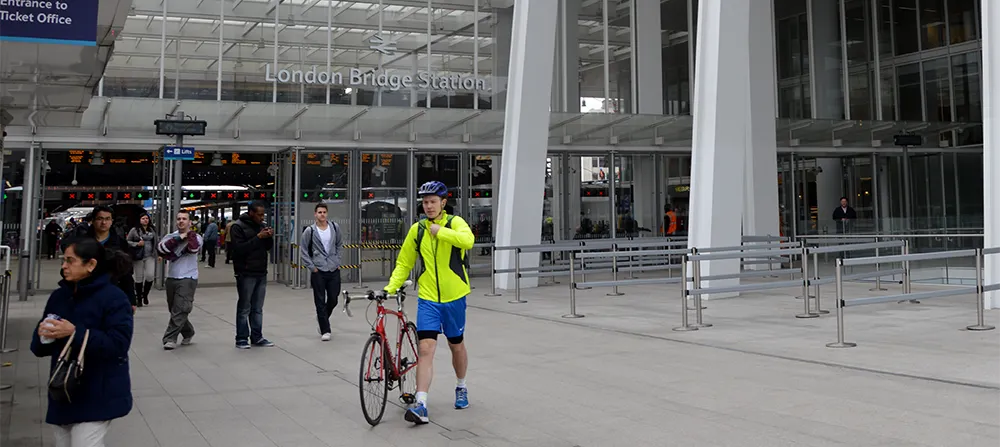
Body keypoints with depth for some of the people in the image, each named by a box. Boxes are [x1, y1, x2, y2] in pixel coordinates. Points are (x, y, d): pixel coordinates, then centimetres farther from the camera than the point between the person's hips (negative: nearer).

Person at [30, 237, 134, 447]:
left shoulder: (113, 298, -13)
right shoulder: (58, 296, 9)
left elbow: (118, 344, -22)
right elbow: (39, 348, 12)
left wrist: (75, 334, -27)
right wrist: (42, 335, -12)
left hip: (97, 396, -8)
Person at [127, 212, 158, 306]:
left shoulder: (153, 230, 11)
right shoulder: (134, 230, 1)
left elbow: (157, 242, 17)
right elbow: (127, 241, 1)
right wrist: (137, 244, -13)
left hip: (150, 256, 2)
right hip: (138, 257, -2)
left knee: (150, 276, -10)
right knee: (139, 278, 3)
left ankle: (145, 294, 13)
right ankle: (138, 297, 17)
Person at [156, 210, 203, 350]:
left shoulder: (195, 237, -1)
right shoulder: (170, 236, 10)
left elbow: (193, 248, -24)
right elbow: (160, 249, -9)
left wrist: (190, 233, -10)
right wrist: (178, 239, -15)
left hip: (187, 279, -5)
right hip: (171, 278, 5)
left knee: (179, 310, -12)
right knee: (174, 310, 14)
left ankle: (170, 338, -8)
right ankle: (188, 333, 31)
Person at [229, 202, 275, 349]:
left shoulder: (262, 226, 12)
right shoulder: (238, 227, -8)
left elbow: (268, 247, 16)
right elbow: (239, 248, -18)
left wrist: (270, 237, -5)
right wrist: (258, 237, -21)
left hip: (261, 273, 6)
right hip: (246, 274, -6)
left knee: (258, 308, 10)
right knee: (244, 308, 1)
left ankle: (257, 337, 17)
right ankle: (242, 338, 8)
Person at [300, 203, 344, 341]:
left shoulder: (335, 227, 4)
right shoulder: (310, 231, -4)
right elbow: (303, 250, 2)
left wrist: (337, 261, 8)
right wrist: (311, 266, -4)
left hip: (334, 270, 3)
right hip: (318, 271, -2)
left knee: (333, 300, 6)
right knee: (320, 302, -1)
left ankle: (322, 317, 35)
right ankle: (325, 331, 5)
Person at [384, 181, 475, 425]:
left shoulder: (455, 222, -5)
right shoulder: (417, 229, 3)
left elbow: (467, 240, -29)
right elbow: (404, 263, 8)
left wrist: (440, 231, -25)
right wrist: (391, 287, -4)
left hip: (454, 297, -1)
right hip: (428, 298, 1)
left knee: (456, 346, 16)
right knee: (426, 348, -11)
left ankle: (461, 388, 41)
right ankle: (421, 405, -13)